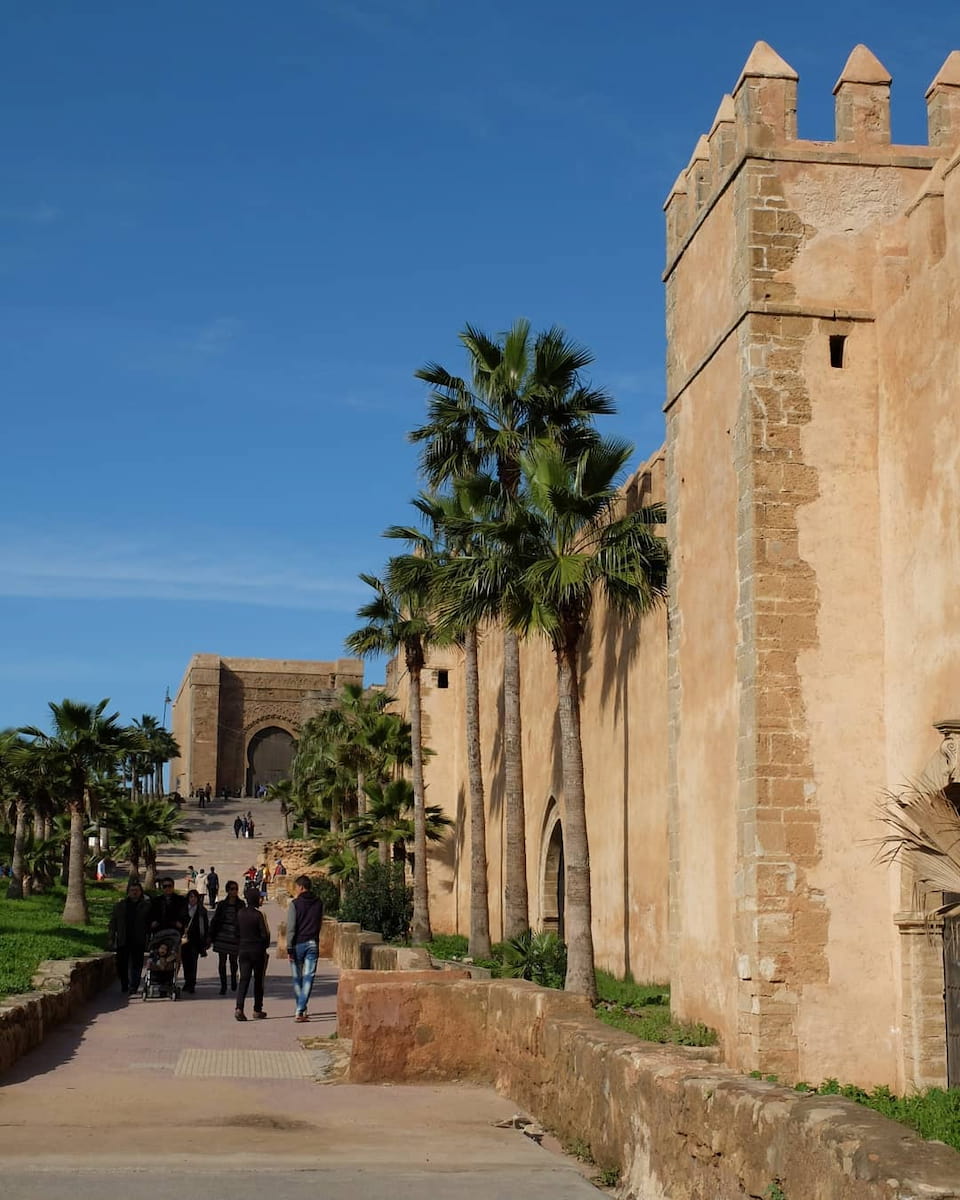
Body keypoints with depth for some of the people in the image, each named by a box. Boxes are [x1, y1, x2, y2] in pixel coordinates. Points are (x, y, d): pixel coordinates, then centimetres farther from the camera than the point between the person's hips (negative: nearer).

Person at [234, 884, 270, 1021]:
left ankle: (239, 1008, -16)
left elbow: (237, 931, 8)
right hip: (258, 950, -4)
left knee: (244, 979, 1)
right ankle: (257, 1009, 17)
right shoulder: (259, 915, -13)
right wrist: (265, 946, 6)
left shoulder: (240, 913, 1)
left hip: (243, 950, 4)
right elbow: (265, 934, -12)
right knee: (258, 980, 10)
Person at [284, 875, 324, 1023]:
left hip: (298, 944, -3)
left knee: (297, 978, 11)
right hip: (313, 944, 3)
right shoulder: (318, 903, 6)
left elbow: (291, 928, -11)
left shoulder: (295, 904, -8)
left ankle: (301, 1009, 18)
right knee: (308, 978, -2)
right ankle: (300, 1011, -11)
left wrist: (289, 948, -9)